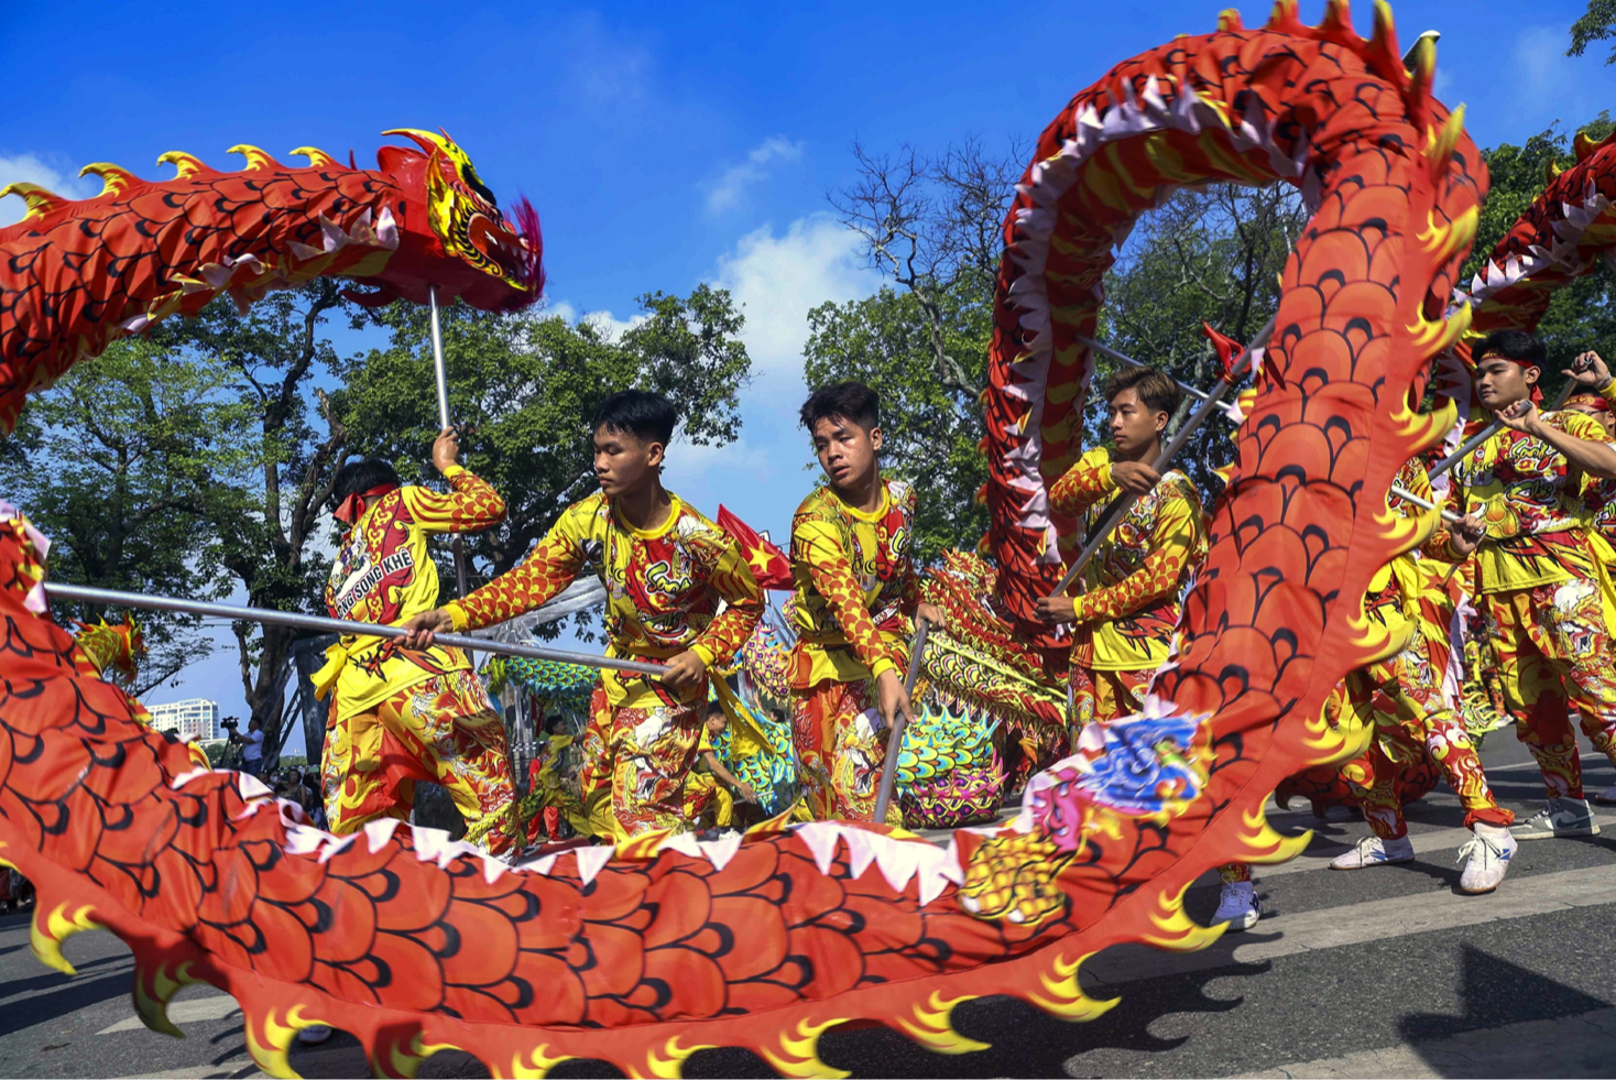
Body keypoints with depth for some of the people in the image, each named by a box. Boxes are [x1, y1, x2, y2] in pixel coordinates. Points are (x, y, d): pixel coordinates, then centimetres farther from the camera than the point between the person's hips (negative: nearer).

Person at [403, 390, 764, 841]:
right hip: (617, 670, 6)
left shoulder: (700, 539, -24)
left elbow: (748, 602, -8)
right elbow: (531, 580, -21)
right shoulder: (588, 519, -13)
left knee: (643, 807, -13)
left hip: (674, 678, -6)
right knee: (596, 793, 16)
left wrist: (703, 654, -22)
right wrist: (453, 614, -34)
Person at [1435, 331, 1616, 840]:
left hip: (1560, 570, -5)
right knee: (1528, 701, 7)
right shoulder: (1472, 449, 21)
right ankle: (1568, 806, 19)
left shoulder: (1565, 423, 8)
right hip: (1497, 583, 5)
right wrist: (1454, 540, -3)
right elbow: (1444, 528, 19)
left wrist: (1538, 427, -16)